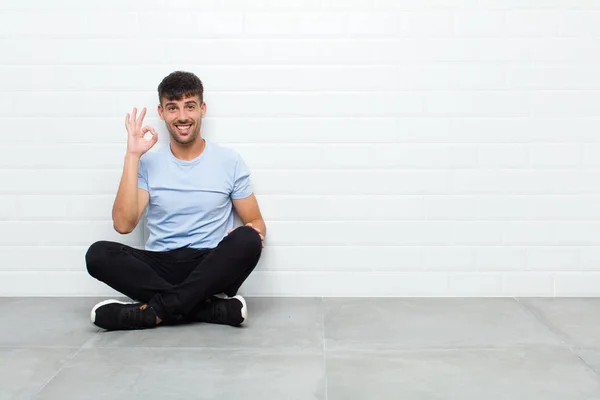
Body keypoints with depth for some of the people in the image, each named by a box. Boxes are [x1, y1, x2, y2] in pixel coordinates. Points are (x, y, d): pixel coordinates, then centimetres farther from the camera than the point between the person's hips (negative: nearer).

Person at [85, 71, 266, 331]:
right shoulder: (148, 164, 7)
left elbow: (256, 222, 10)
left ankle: (154, 310, -28)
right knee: (98, 254, -25)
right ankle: (213, 307, -29)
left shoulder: (230, 162, 6)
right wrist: (132, 156, -8)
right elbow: (123, 224, -6)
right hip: (160, 268, 1)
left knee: (248, 240, -31)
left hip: (211, 269, -1)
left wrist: (253, 232, -16)